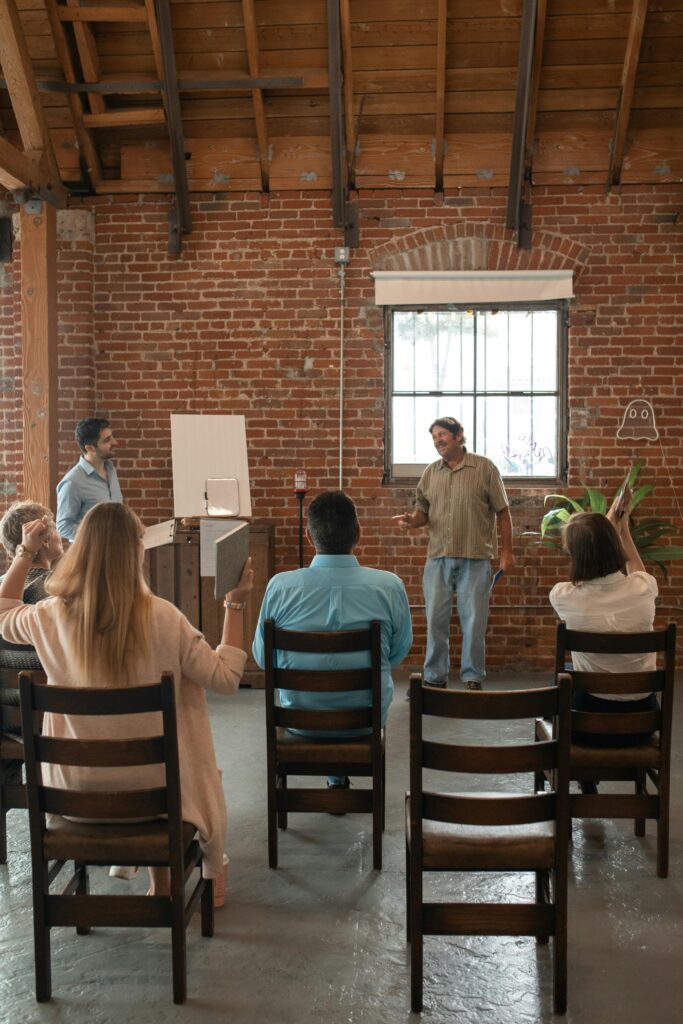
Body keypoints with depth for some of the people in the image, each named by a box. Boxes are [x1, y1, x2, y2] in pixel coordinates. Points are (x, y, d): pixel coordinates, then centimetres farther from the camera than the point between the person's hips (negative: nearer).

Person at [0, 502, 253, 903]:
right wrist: (236, 603, -8)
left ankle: (160, 881, 42)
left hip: (75, 790, 3)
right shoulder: (161, 618, -23)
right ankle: (212, 871, 46)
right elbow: (226, 677, -13)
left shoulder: (51, 617, -14)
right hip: (151, 784, -3)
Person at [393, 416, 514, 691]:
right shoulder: (430, 473, 11)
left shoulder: (484, 468, 0)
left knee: (473, 621, 2)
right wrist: (412, 520, -8)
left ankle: (473, 678, 14)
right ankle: (435, 678, 16)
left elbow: (502, 513, 2)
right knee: (435, 620, 5)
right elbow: (423, 511, 15)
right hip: (437, 559, 3)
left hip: (475, 559, -3)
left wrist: (506, 551, -3)